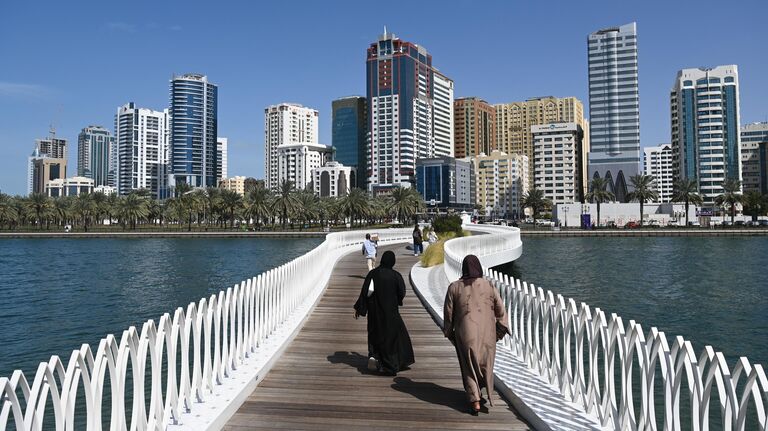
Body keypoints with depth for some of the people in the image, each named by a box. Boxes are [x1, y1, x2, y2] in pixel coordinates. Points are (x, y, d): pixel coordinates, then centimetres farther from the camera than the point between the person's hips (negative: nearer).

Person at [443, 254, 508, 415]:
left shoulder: (454, 287, -5)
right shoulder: (489, 286, -5)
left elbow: (448, 313, 0)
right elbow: (500, 310, 1)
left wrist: (449, 332, 13)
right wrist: (502, 326, 17)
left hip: (465, 333, -1)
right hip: (486, 333, 1)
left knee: (469, 366, 10)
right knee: (485, 364, 19)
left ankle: (475, 401, 2)